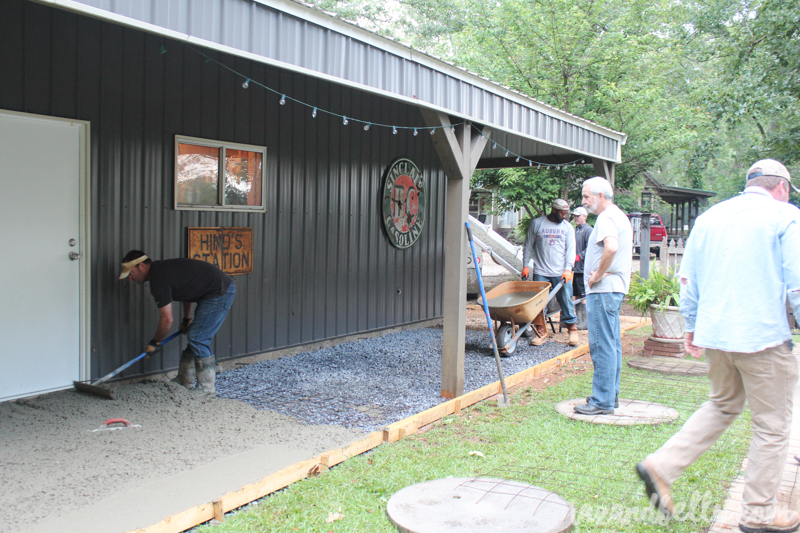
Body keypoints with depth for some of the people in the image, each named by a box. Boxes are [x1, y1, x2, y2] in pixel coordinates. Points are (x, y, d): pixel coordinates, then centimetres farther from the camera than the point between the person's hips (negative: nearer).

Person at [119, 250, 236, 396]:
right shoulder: (162, 268, 14)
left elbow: (167, 320, -14)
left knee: (198, 339, -9)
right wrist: (187, 319, 33)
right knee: (195, 337, 14)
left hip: (220, 293, -11)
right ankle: (184, 383, 23)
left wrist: (155, 343, 1)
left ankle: (207, 389, -2)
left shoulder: (159, 278, -17)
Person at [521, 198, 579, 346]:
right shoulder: (537, 223, 6)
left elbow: (570, 249, 4)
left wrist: (568, 269, -8)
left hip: (561, 273, 1)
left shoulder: (568, 227, 10)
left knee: (566, 301, 1)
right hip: (540, 272, 0)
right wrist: (525, 266, 3)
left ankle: (573, 330, 13)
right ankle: (541, 332, 11)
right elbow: (528, 246, 10)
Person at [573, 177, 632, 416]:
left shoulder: (606, 218, -14)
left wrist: (598, 275, -21)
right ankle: (611, 394, 23)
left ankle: (602, 401, -4)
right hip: (617, 287, 11)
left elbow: (611, 247, -33)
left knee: (602, 345, -8)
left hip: (603, 289, -11)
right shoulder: (620, 216, 19)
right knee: (612, 344, 15)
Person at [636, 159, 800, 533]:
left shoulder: (710, 217, 12)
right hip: (763, 336, -6)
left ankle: (661, 466, 12)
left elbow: (688, 279, 14)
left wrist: (692, 327, 22)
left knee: (722, 406, 23)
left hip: (714, 335, 6)